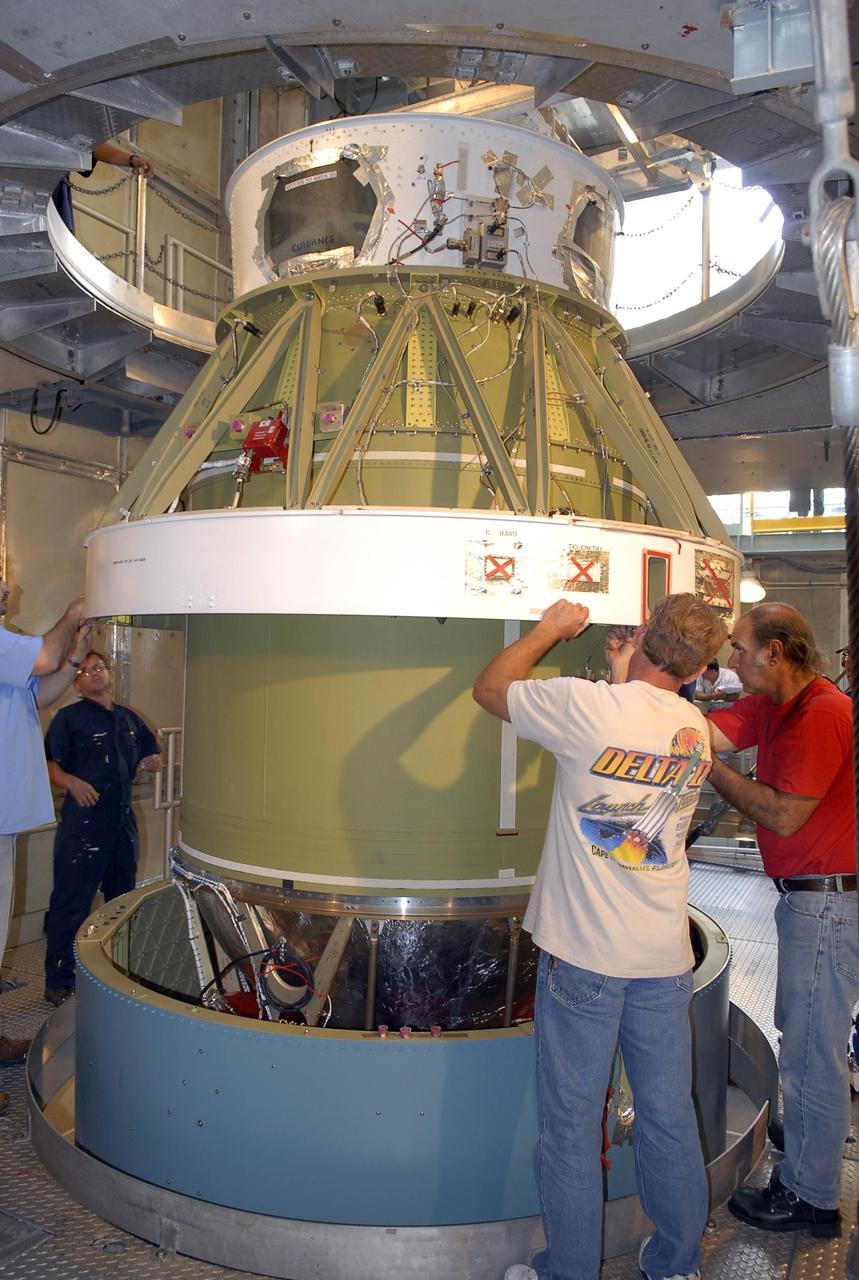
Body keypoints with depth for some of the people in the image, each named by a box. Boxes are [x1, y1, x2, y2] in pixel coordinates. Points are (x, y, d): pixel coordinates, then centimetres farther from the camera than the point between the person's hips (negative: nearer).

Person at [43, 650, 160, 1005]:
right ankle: (59, 983, 5)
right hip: (83, 820, -7)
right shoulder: (69, 717, -3)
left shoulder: (129, 718, 15)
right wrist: (72, 782, -26)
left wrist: (149, 761, 10)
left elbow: (150, 752, 28)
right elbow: (49, 763, -11)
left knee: (123, 897, 18)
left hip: (123, 819, 7)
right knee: (71, 903, -5)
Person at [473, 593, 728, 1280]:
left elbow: (489, 687, -2)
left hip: (584, 953, -5)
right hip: (666, 955, 5)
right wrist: (625, 673, 23)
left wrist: (552, 627, 8)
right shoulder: (696, 729, 1)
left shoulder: (590, 705, -16)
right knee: (670, 1118, 19)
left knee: (571, 1124, 10)